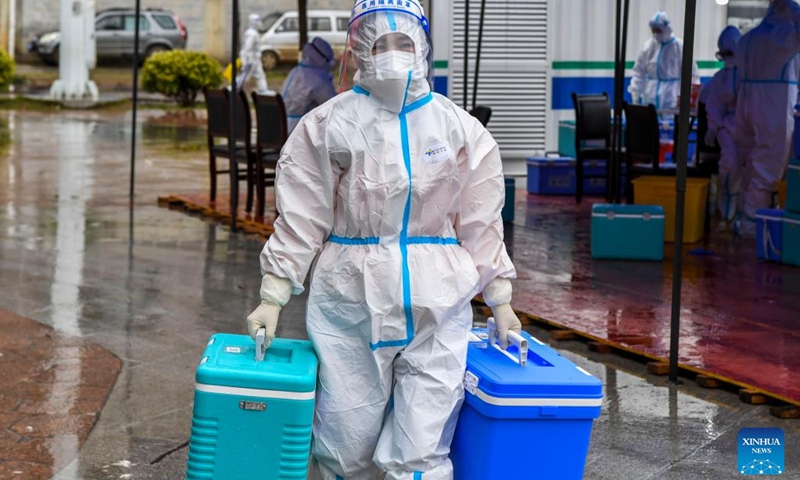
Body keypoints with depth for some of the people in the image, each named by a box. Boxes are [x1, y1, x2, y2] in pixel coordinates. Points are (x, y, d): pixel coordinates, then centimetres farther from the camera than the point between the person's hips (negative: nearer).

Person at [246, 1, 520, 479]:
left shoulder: (461, 129, 6)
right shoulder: (327, 125, 1)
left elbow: (481, 223, 11)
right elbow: (300, 219, 2)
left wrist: (501, 299, 9)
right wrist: (272, 298, -2)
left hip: (436, 308, 1)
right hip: (349, 305, 0)